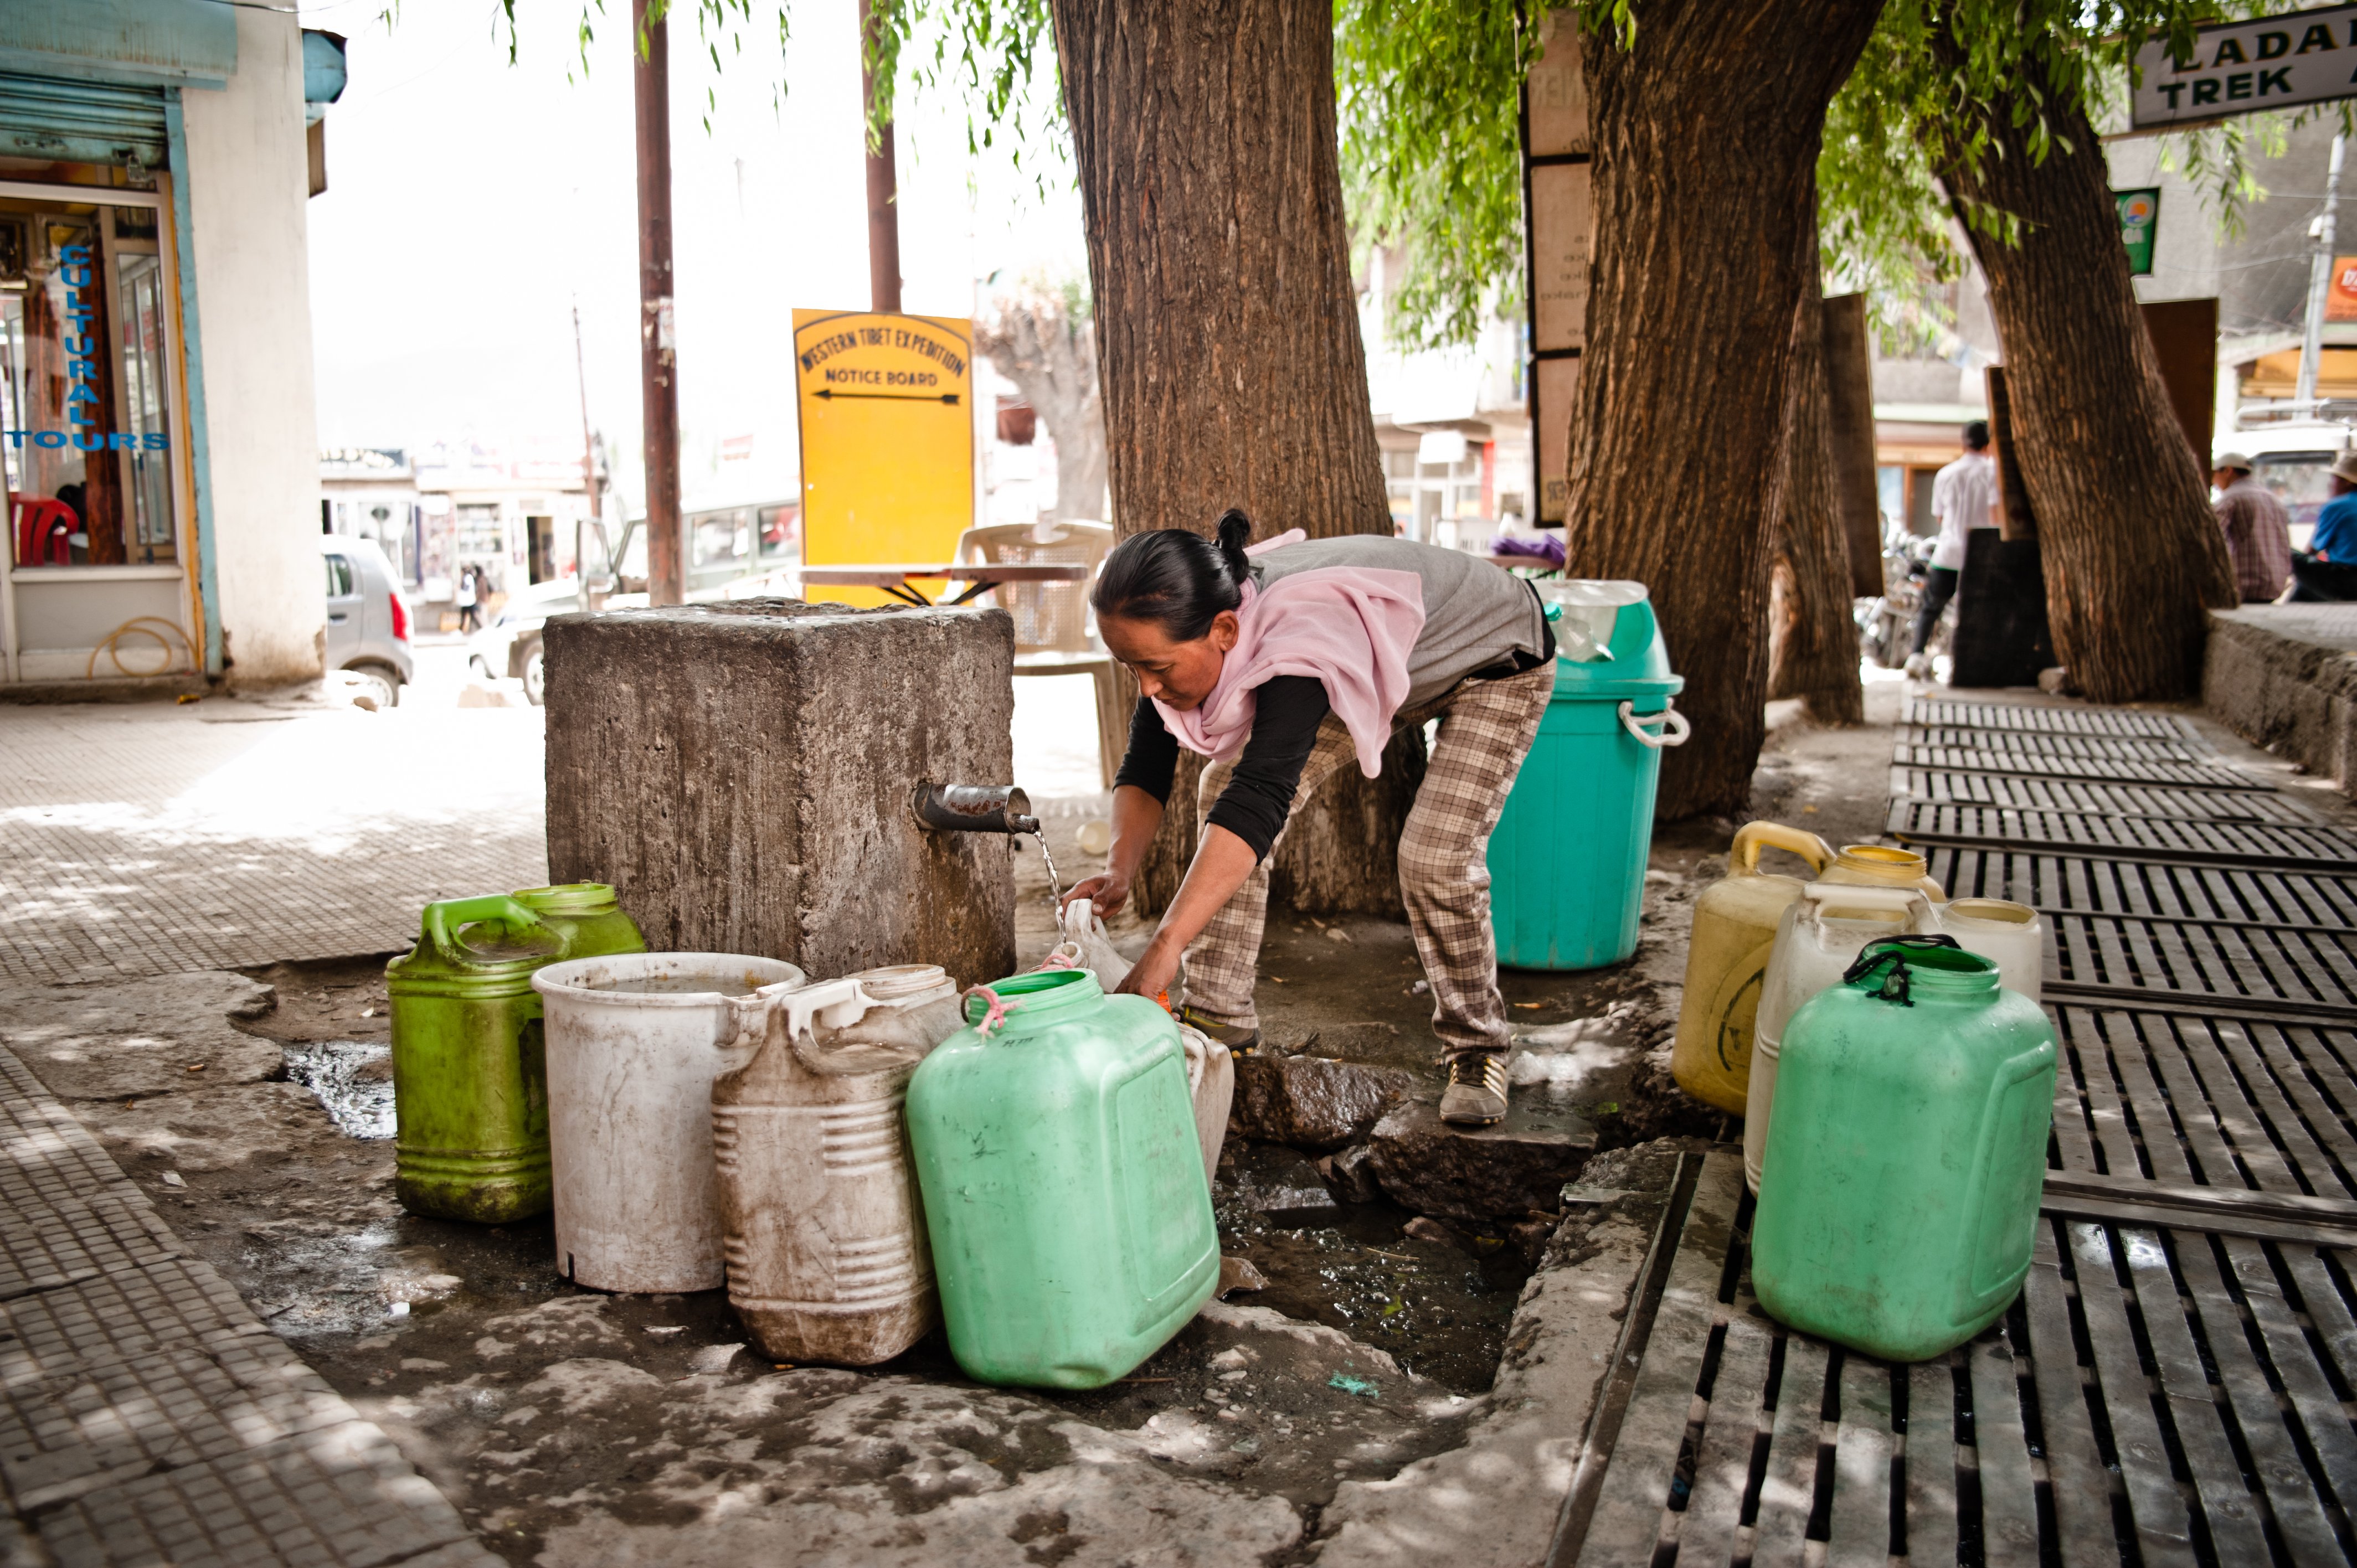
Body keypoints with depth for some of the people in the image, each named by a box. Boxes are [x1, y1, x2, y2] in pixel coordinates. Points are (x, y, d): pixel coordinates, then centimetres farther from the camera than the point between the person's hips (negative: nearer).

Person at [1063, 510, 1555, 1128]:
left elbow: (1260, 797, -54)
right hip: (1377, 666, 7)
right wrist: (1119, 868, -36)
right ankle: (1218, 1019, 1)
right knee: (1227, 781, -7)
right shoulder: (1187, 629, -22)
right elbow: (1145, 768, -16)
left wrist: (1165, 947, -61)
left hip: (1495, 662, -7)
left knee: (1435, 856, -23)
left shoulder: (1301, 637, -46)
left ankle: (1477, 1049, 3)